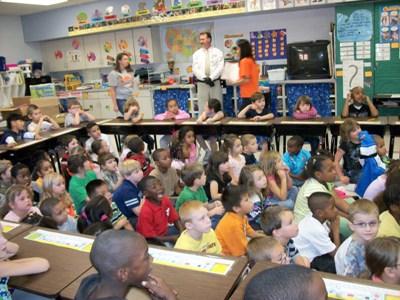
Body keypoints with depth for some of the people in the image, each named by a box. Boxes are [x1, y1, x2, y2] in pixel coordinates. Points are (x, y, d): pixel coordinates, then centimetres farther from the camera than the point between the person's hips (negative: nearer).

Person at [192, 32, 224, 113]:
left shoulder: (218, 52, 5)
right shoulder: (197, 54, 9)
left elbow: (220, 67, -4)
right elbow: (195, 69, 0)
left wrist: (211, 78, -16)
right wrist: (205, 78, -14)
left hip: (215, 82, -1)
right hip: (201, 84, 1)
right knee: (202, 106, 1)